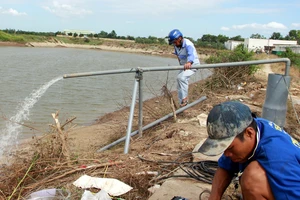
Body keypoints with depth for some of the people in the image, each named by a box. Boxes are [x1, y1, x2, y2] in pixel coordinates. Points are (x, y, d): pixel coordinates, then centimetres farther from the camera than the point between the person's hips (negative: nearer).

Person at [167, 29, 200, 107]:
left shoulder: (188, 44, -30)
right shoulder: (176, 45, -8)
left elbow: (191, 54, -52)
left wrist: (189, 62, -71)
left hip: (192, 65, -8)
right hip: (183, 65, 9)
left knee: (181, 77, -32)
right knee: (179, 85, 9)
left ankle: (184, 98, -21)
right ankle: (182, 104, 20)